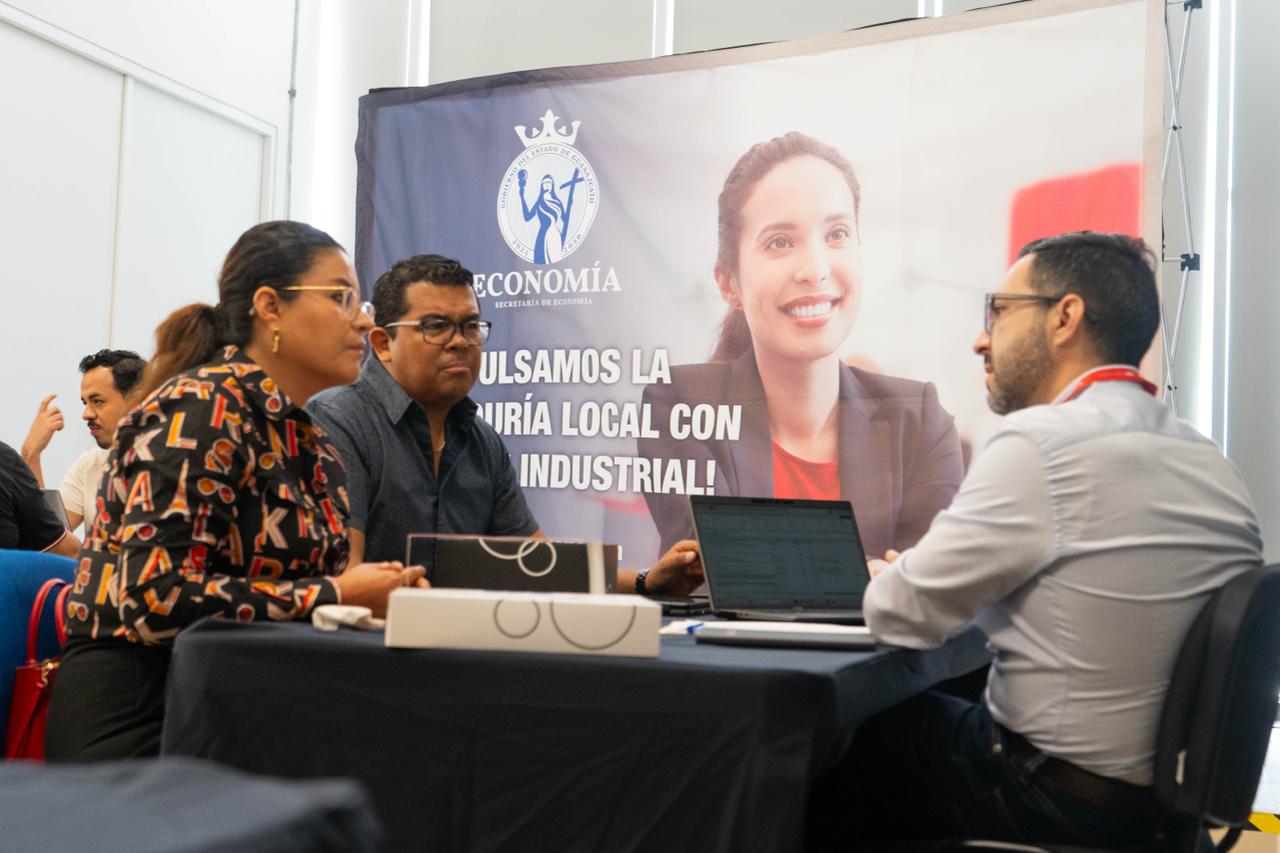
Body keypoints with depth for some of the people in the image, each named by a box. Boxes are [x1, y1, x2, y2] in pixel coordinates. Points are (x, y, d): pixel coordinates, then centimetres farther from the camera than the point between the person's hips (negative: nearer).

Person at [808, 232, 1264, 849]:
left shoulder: (1041, 445, -22)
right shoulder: (1209, 460, 3)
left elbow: (902, 614, -16)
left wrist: (890, 577, 8)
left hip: (1058, 799, -8)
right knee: (919, 709, 24)